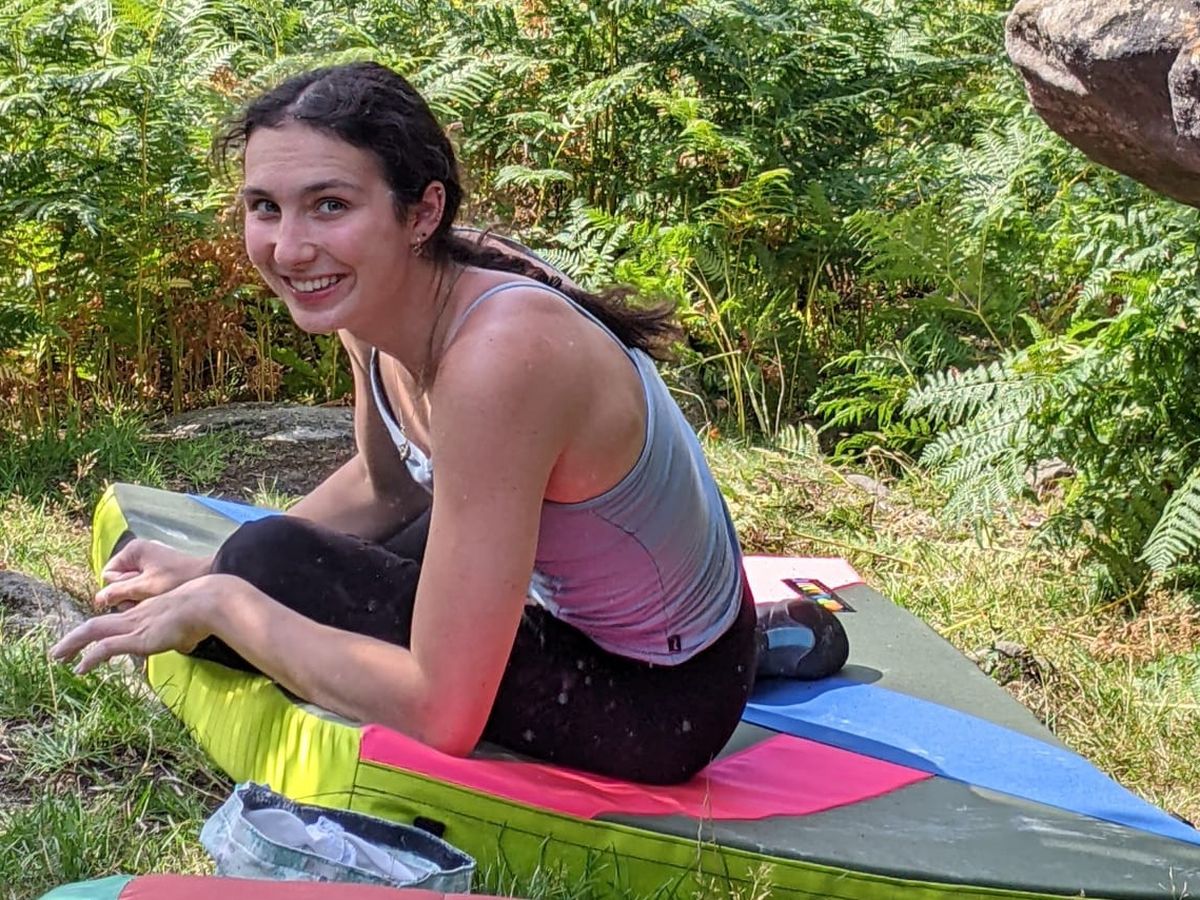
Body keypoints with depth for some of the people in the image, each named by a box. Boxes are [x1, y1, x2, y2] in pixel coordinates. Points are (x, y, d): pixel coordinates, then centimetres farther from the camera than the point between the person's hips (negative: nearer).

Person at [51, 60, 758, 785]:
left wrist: (222, 601, -22)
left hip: (655, 700, -8)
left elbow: (442, 715, -33)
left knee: (273, 569, -18)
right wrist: (211, 571, 2)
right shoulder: (372, 294, -9)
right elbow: (384, 487, 13)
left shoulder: (496, 356, -34)